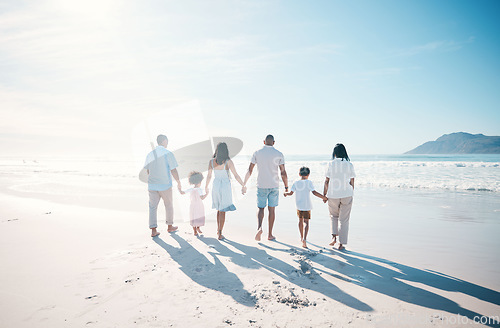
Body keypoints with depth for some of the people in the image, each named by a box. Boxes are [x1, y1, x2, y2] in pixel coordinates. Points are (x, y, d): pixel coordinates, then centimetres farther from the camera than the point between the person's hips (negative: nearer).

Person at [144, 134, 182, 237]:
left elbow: (148, 171, 12)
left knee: (153, 207, 9)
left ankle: (153, 230, 7)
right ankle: (170, 226, 28)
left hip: (152, 185, 4)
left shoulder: (150, 154, 4)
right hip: (165, 185, -4)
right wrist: (179, 182, 1)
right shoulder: (168, 154, -12)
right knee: (168, 205, 15)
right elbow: (173, 171, -12)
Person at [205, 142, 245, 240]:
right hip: (225, 187, -3)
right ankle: (220, 234, 8)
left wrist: (206, 186, 20)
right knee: (222, 211, 5)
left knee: (220, 209, 24)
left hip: (216, 186, 4)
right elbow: (236, 176, -13)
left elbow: (209, 175, 4)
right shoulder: (228, 162, -15)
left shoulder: (211, 161, -5)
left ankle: (218, 229, 28)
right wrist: (244, 186, -1)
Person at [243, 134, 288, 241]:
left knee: (261, 208, 12)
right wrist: (286, 186, 4)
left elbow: (249, 170, -1)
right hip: (274, 186, 0)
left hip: (261, 186, 0)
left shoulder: (257, 153, -1)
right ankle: (270, 234, 15)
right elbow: (283, 173, -6)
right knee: (272, 209, 11)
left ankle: (259, 227, -14)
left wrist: (244, 184, 8)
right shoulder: (279, 154, -2)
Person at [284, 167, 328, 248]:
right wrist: (324, 197, -11)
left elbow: (291, 193, -2)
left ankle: (302, 237, 35)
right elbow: (314, 192, -17)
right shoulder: (309, 182, -10)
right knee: (306, 222, 0)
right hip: (307, 206, -3)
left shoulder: (296, 183, -2)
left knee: (300, 220, 20)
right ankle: (304, 239, -17)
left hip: (299, 205, 3)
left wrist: (285, 193, 19)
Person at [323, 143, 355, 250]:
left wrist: (324, 194, 7)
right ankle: (341, 244, 11)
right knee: (344, 219, 8)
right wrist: (351, 194, 14)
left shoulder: (331, 164, -4)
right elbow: (352, 182, 1)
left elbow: (327, 181, -2)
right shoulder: (349, 164, -2)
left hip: (333, 195, 0)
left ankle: (334, 236, 7)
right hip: (346, 195, 0)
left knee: (334, 216, 23)